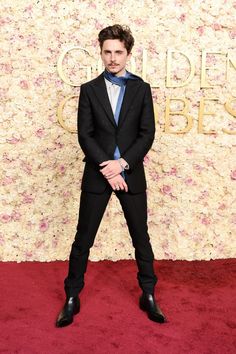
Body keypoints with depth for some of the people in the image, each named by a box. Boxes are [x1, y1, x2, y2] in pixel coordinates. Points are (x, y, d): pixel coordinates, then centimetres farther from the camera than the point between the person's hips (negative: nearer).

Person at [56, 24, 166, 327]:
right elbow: (84, 135, -4)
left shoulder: (141, 88, 5)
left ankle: (148, 295, 26)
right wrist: (106, 168, -14)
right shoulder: (89, 89, 4)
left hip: (131, 174, 1)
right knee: (83, 239, 6)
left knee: (141, 237, 10)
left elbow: (148, 134, -2)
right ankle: (72, 298, 21)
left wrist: (123, 163, -14)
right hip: (97, 174, 0)